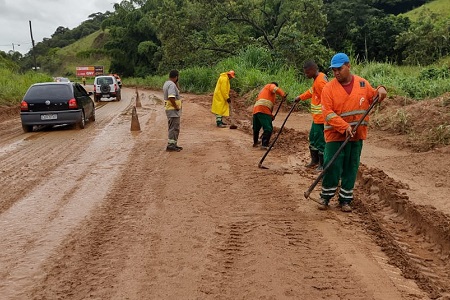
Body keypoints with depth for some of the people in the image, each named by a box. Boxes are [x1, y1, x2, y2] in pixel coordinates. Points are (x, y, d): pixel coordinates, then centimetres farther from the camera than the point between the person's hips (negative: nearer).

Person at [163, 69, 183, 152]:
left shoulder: (166, 83, 14)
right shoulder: (172, 85, -19)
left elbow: (177, 90, 27)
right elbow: (171, 97, -31)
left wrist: (176, 83, 13)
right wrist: (176, 107, -20)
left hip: (169, 109, 10)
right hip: (173, 109, -10)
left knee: (174, 127, 16)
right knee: (174, 128, -6)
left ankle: (174, 144, 23)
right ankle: (171, 145, -3)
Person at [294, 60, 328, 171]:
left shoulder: (321, 81, -22)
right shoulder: (317, 79, 10)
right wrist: (300, 97, 26)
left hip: (321, 117, -11)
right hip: (316, 117, 11)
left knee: (320, 141, -1)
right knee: (313, 138, 21)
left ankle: (323, 165, 11)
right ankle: (315, 160, 35)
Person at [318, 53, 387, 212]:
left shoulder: (362, 83, 4)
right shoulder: (329, 88, -7)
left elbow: (372, 97, 18)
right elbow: (328, 113, -14)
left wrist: (380, 90, -4)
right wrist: (344, 127, -23)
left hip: (357, 135, 3)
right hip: (335, 135, -3)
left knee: (351, 168, 8)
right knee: (332, 166, -3)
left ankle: (345, 200, 21)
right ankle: (325, 196, 17)